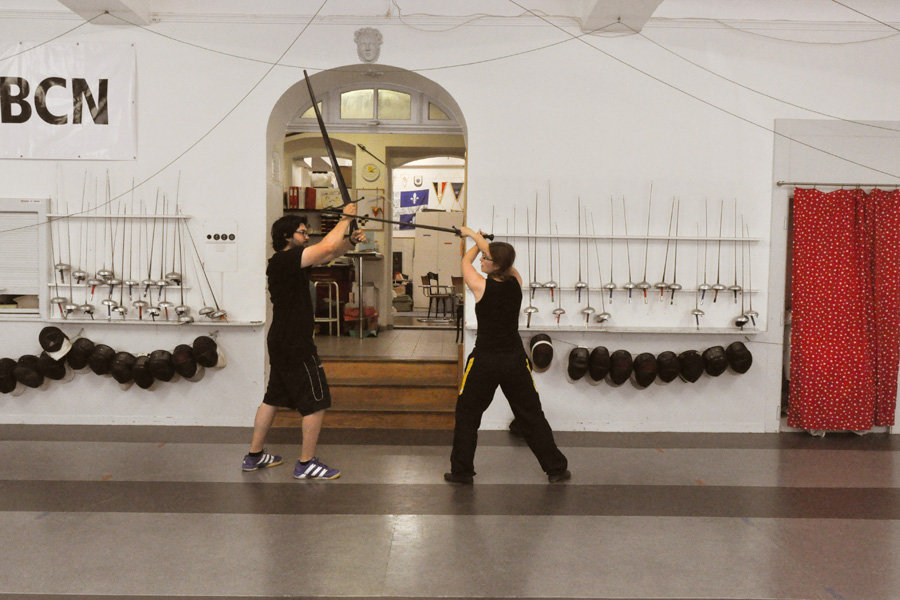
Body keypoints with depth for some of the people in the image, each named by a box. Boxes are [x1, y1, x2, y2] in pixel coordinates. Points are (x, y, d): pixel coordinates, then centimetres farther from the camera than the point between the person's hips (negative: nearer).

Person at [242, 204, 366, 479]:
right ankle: (306, 464, 6)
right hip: (295, 344, -10)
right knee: (316, 402, -2)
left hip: (282, 341, 10)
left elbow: (328, 254, 13)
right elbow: (326, 248, -22)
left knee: (273, 398, 17)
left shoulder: (292, 261, 12)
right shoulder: (284, 260, -16)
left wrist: (351, 240, -3)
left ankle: (254, 456, 26)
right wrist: (346, 218, -11)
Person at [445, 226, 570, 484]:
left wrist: (474, 240, 24)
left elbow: (466, 261, 5)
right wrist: (476, 236, 26)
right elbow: (499, 255, 13)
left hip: (484, 361, -3)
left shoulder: (480, 286, -15)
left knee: (467, 415, 14)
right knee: (532, 415, 14)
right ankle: (556, 469, 21)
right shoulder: (516, 282, -4)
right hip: (515, 361, 4)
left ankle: (462, 471, 19)